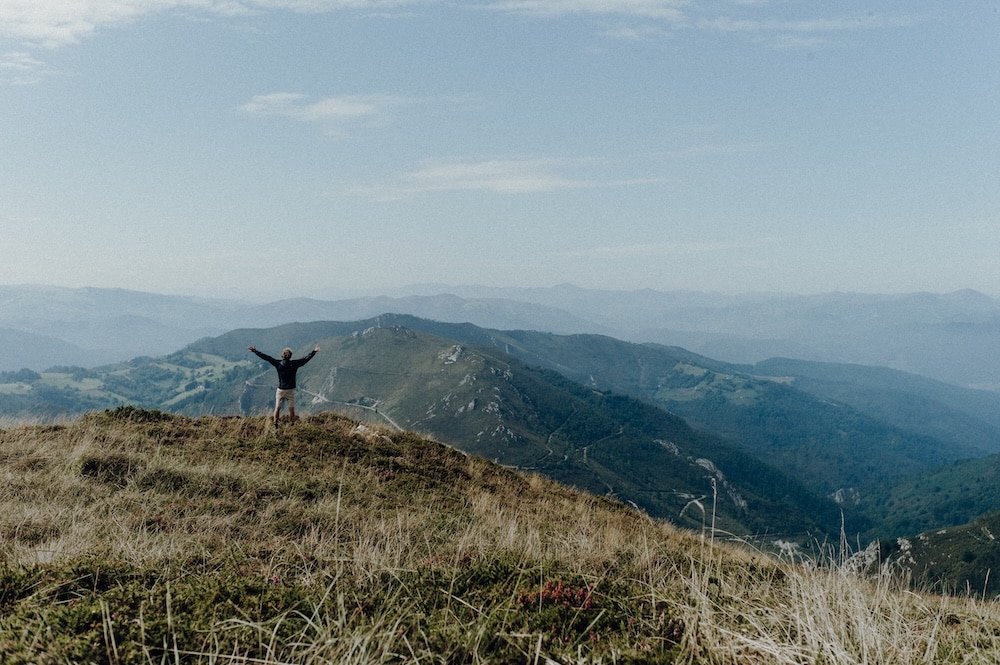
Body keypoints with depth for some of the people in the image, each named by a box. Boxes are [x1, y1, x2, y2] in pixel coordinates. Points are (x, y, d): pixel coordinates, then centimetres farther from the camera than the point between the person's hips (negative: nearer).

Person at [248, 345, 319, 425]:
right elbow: (306, 358, -5)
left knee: (277, 408, 12)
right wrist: (314, 351, 5)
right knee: (291, 408, 7)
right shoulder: (294, 364, -11)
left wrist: (255, 351, 3)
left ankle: (275, 425, 14)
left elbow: (267, 357, -3)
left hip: (280, 390, 1)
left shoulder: (278, 363, -8)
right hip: (290, 391, -1)